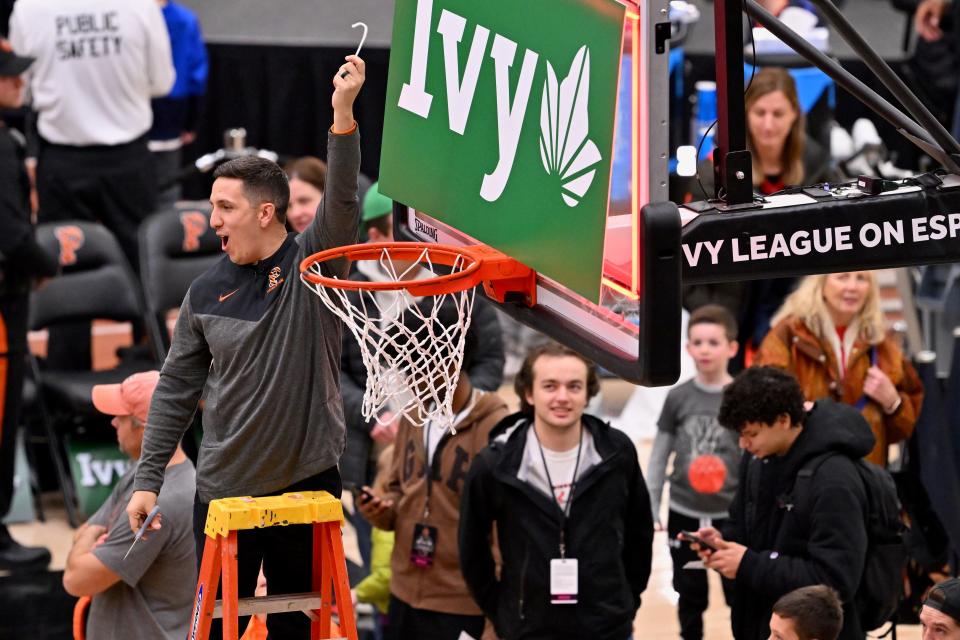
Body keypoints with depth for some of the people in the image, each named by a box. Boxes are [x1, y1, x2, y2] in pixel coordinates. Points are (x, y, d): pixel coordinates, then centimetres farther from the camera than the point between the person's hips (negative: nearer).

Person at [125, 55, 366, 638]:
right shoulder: (206, 293, 5)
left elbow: (342, 203, -22)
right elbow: (177, 389, 9)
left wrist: (343, 113, -36)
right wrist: (148, 480, 5)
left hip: (308, 480, -2)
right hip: (225, 490, 2)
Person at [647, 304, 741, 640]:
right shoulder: (678, 398, -1)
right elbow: (659, 456, 6)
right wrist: (650, 509, 4)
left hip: (732, 514, -2)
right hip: (684, 514, 2)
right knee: (690, 596, 13)